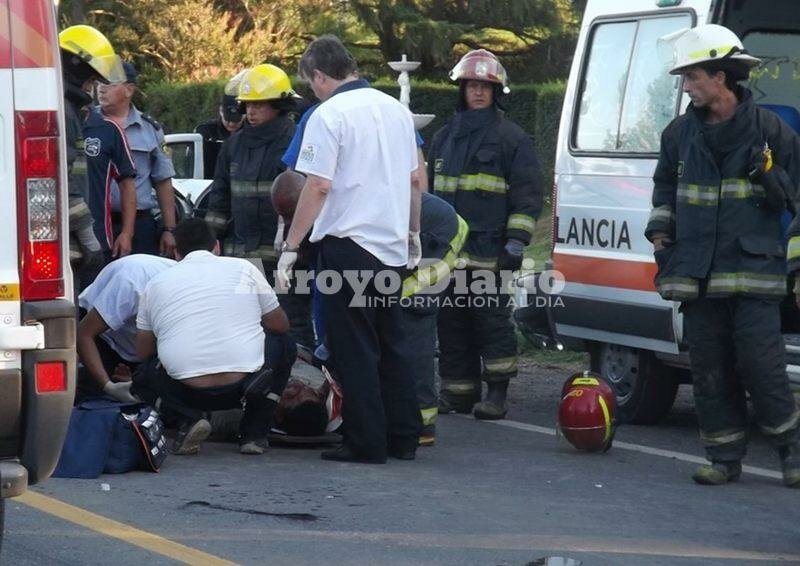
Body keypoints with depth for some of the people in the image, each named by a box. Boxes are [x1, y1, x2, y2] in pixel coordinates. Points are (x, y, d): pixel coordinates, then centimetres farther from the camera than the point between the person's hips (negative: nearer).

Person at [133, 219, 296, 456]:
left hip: (186, 392, 1)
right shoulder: (243, 268, 11)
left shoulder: (156, 283, 15)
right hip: (245, 381, -1)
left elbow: (143, 352, 21)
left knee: (142, 379, 34)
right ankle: (253, 433, 14)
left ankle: (188, 418, 2)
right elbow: (281, 325, 19)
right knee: (284, 344, 30)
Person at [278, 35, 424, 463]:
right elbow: (414, 179, 19)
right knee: (390, 346, 15)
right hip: (391, 246, 7)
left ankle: (366, 442, -2)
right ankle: (402, 438, 17)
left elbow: (318, 187, -16)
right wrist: (413, 232, 31)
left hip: (348, 244, -7)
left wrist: (290, 247, -12)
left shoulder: (329, 115, -11)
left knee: (354, 350, -2)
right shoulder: (395, 110, 11)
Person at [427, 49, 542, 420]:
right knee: (451, 321, 6)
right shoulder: (444, 138, 20)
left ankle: (497, 393, -6)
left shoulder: (511, 138, 2)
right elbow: (429, 190, 28)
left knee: (491, 319, -9)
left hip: (490, 250, -6)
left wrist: (516, 241, -11)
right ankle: (458, 391, 12)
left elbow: (527, 195, -2)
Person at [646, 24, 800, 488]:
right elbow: (665, 185, 28)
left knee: (761, 367, -10)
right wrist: (661, 231, 16)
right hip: (697, 274, 5)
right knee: (710, 374, 4)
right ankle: (725, 458, 13)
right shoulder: (681, 133, 11)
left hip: (754, 271, -4)